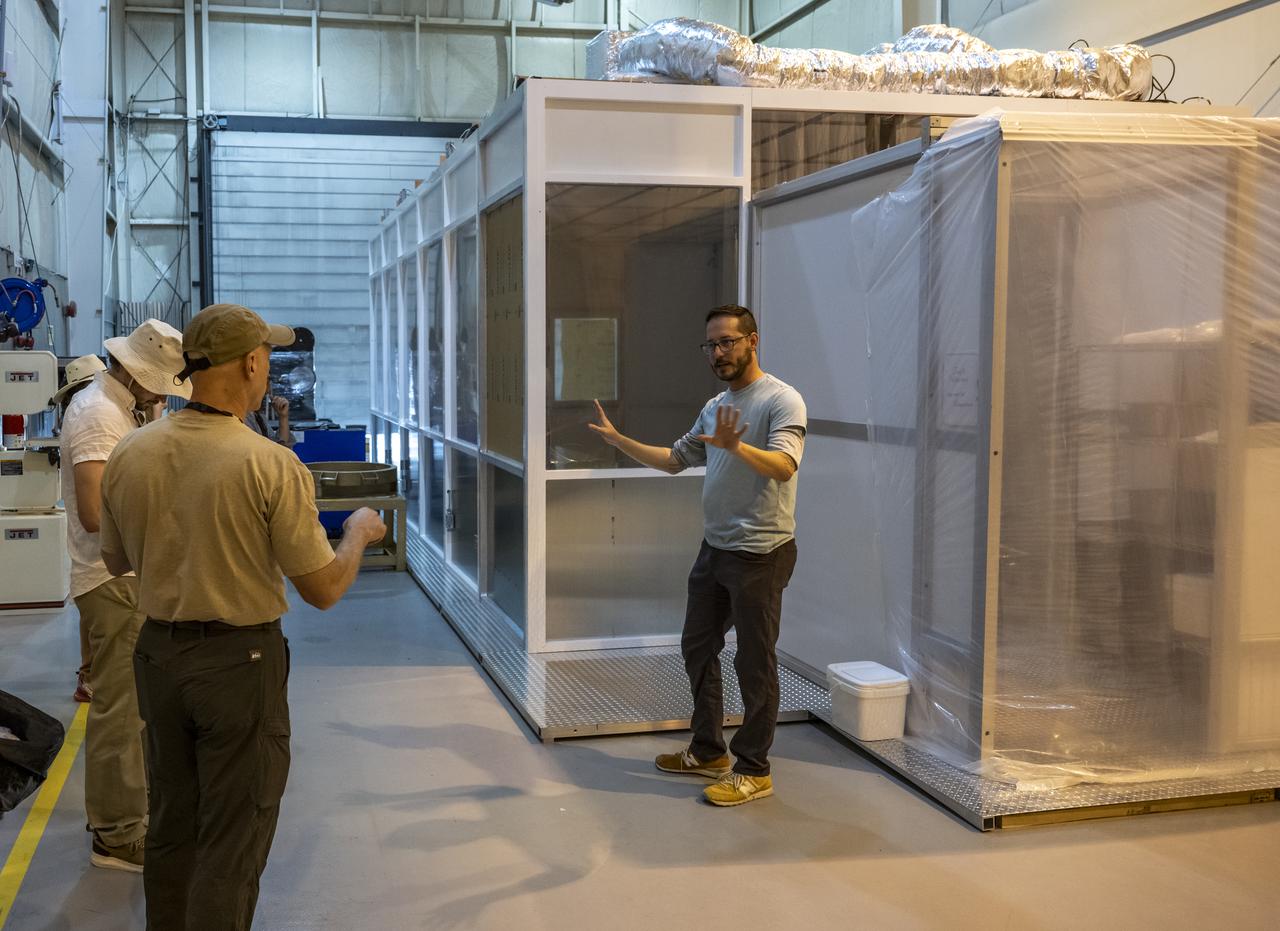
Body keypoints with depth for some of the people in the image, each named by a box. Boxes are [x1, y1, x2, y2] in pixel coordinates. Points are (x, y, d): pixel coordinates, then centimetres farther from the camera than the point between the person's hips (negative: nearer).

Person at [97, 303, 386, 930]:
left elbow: (116, 561, 11)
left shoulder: (129, 455, -4)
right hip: (239, 662, -5)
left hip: (158, 654, 6)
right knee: (232, 843, 8)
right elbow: (322, 590, -14)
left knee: (170, 828, 21)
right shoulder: (271, 466, -20)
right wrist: (359, 532, 4)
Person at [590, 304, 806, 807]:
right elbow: (675, 459, 22)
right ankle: (708, 751, 30)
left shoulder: (783, 400, -12)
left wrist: (735, 446, -44)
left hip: (760, 554, -9)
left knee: (755, 662, -1)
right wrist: (617, 439, 14)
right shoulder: (715, 406, 14)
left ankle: (753, 770, 11)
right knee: (697, 648, 16)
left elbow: (783, 466, -27)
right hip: (715, 548, 9)